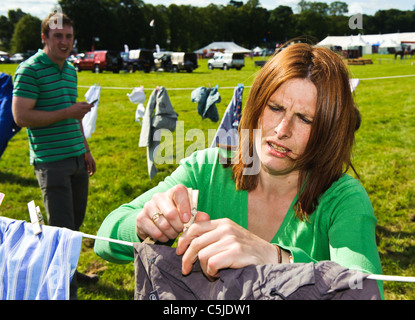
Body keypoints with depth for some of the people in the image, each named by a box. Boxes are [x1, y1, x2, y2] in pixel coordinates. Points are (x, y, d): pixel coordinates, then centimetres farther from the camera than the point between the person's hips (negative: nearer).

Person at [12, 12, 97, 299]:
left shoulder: (71, 70, 14)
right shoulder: (29, 70, -10)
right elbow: (21, 116, -17)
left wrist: (86, 150, 22)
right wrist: (67, 113, -19)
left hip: (76, 157, 8)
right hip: (51, 160, -8)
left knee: (76, 221, 15)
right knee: (62, 228, -4)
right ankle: (65, 290, 9)